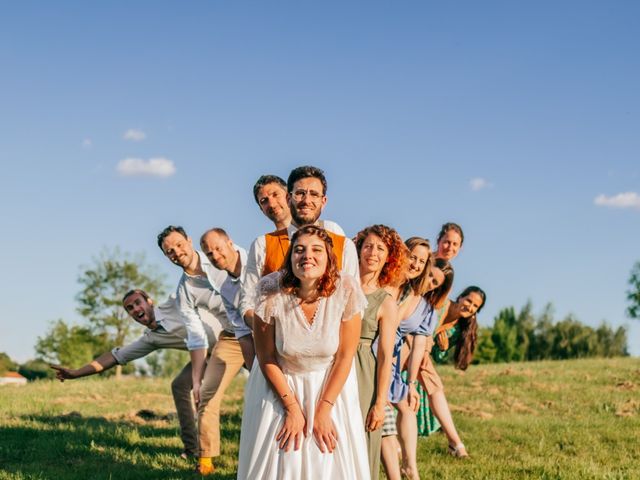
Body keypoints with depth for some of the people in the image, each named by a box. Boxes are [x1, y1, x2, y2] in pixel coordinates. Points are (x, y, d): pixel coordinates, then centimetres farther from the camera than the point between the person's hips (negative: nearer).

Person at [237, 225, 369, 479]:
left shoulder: (346, 290, -22)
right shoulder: (271, 292, -23)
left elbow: (345, 357, -12)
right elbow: (267, 359, -12)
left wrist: (324, 410, -12)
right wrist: (292, 408, -11)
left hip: (330, 385, 1)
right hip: (280, 384, 0)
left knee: (332, 459, 1)